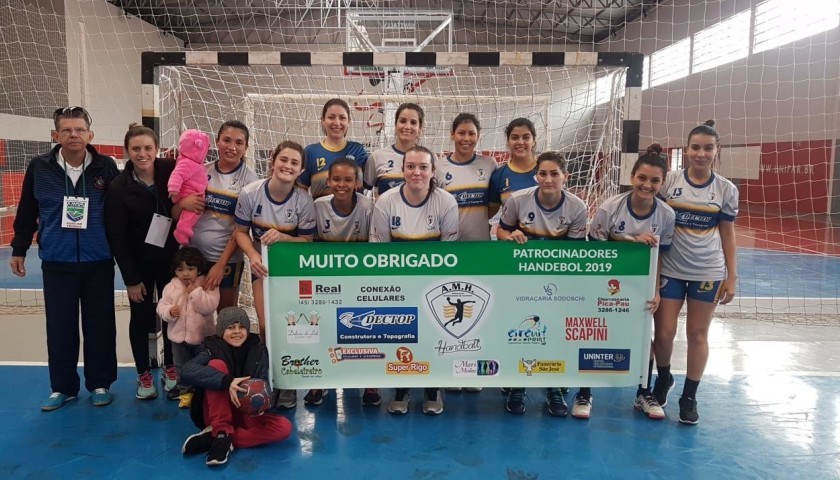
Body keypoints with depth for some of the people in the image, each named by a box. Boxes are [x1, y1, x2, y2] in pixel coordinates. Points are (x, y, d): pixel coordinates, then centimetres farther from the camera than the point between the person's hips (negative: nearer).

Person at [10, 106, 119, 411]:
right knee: (60, 328, 8)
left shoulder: (106, 167, -5)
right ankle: (63, 387, 24)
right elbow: (27, 212, 7)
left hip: (98, 262, -1)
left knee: (99, 325, 7)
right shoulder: (39, 168, -2)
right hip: (56, 263, 1)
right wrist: (19, 250, 11)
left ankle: (100, 384, 23)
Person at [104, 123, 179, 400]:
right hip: (139, 262, -2)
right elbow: (117, 237, -10)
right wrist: (131, 278, -10)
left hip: (170, 258, 2)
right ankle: (143, 374, 24)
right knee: (141, 317, 7)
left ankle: (170, 368, 28)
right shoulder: (119, 187, -13)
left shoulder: (171, 172, -9)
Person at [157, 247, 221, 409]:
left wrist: (195, 292, -27)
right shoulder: (171, 287, -3)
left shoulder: (207, 285, -13)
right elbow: (161, 306, 0)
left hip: (202, 336, -3)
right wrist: (169, 311, -21)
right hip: (179, 336, 3)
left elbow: (209, 307, -23)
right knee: (182, 368, 16)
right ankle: (186, 392, 33)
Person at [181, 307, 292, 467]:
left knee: (284, 426, -25)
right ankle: (221, 432, -24)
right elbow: (188, 371, -28)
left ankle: (214, 438, -23)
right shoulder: (212, 348, -8)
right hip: (217, 415, -3)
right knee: (217, 364, -23)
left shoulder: (259, 351, 1)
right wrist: (227, 381, -41)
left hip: (245, 414, 3)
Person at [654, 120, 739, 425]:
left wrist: (731, 276, 3)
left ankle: (689, 397, 22)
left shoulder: (726, 189, -1)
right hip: (670, 269, 0)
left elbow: (727, 233, 5)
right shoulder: (669, 181, -4)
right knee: (663, 332, 2)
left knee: (698, 334, 7)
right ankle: (663, 378, 31)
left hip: (708, 272, 1)